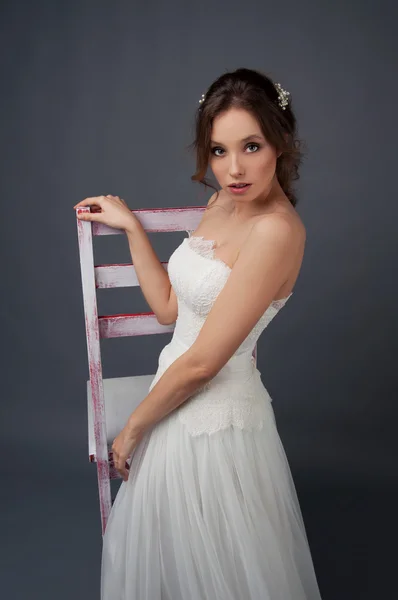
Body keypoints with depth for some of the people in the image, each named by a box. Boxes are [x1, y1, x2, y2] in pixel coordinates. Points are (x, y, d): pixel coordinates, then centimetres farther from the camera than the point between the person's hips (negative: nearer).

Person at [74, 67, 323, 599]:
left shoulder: (277, 229, -25)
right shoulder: (222, 203, 2)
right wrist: (130, 225, 5)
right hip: (179, 403, 8)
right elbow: (169, 306, 7)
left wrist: (133, 427, -10)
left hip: (216, 421, -8)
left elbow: (201, 363, -23)